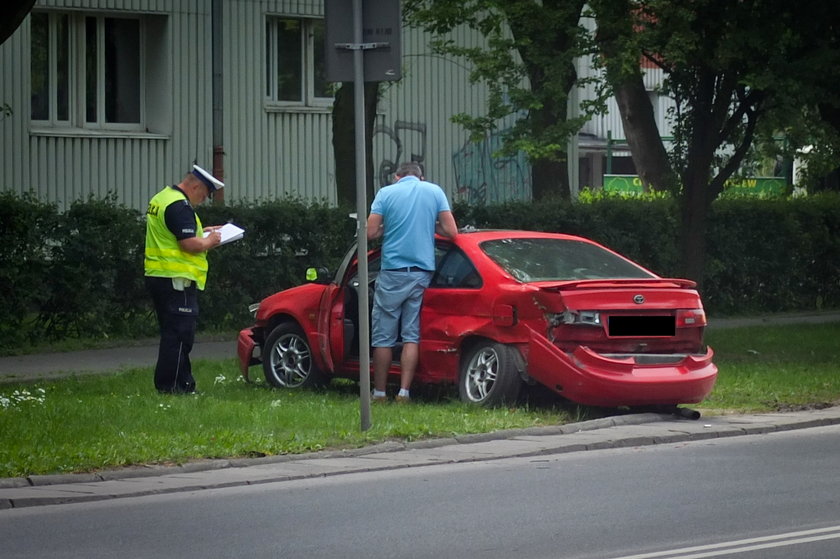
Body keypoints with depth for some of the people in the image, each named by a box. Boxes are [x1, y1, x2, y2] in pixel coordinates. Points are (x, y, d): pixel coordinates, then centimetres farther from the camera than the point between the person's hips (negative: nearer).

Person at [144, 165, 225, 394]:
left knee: (172, 334, 14)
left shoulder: (161, 199, 17)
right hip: (176, 280, -11)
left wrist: (202, 231, 20)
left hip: (158, 277, 11)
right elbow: (190, 244, -22)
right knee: (179, 336, -8)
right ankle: (171, 386, -8)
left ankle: (183, 384, 19)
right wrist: (210, 241, -4)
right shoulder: (179, 206, -16)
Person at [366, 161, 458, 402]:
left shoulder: (386, 193, 1)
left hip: (392, 272, -2)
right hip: (422, 272, 2)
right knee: (411, 335, 4)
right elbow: (451, 231, 0)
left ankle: (379, 393, 8)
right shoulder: (435, 192, 6)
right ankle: (404, 393, -3)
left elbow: (371, 232, -5)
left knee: (383, 337, 5)